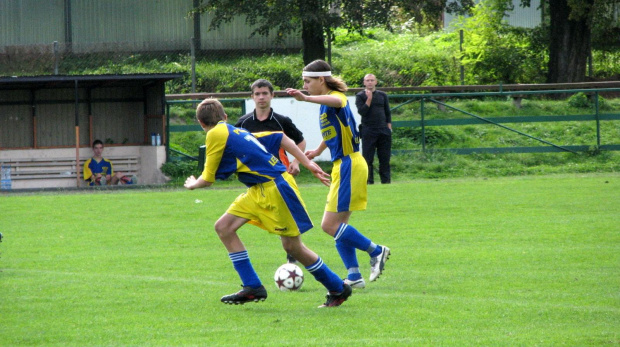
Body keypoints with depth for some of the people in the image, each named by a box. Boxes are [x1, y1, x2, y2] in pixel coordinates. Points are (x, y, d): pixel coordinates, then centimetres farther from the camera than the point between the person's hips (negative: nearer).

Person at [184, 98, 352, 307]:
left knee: (292, 246, -1)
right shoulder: (237, 132, 16)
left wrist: (192, 184, 19)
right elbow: (279, 138, 16)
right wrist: (308, 164, 17)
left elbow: (208, 179, -4)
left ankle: (338, 288, 14)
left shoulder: (216, 135, -9)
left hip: (275, 187, -9)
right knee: (223, 227, 2)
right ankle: (252, 287, 3)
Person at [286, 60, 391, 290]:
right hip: (341, 166, 10)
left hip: (349, 165, -10)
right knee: (337, 226, 10)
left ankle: (376, 251, 0)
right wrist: (318, 151, 47)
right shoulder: (325, 105, 14)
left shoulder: (336, 97, -15)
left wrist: (305, 98, -57)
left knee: (330, 225, -10)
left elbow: (337, 101, -42)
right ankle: (354, 276, 12)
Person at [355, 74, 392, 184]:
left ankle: (386, 180, 8)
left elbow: (388, 112, 16)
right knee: (368, 158, -3)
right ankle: (369, 181, -1)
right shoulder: (360, 96, 3)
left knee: (385, 157, 4)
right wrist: (369, 99, -15)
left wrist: (389, 127, 7)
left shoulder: (382, 95, 13)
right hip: (368, 131, -3)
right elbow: (361, 111, -9)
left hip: (383, 130, 3)